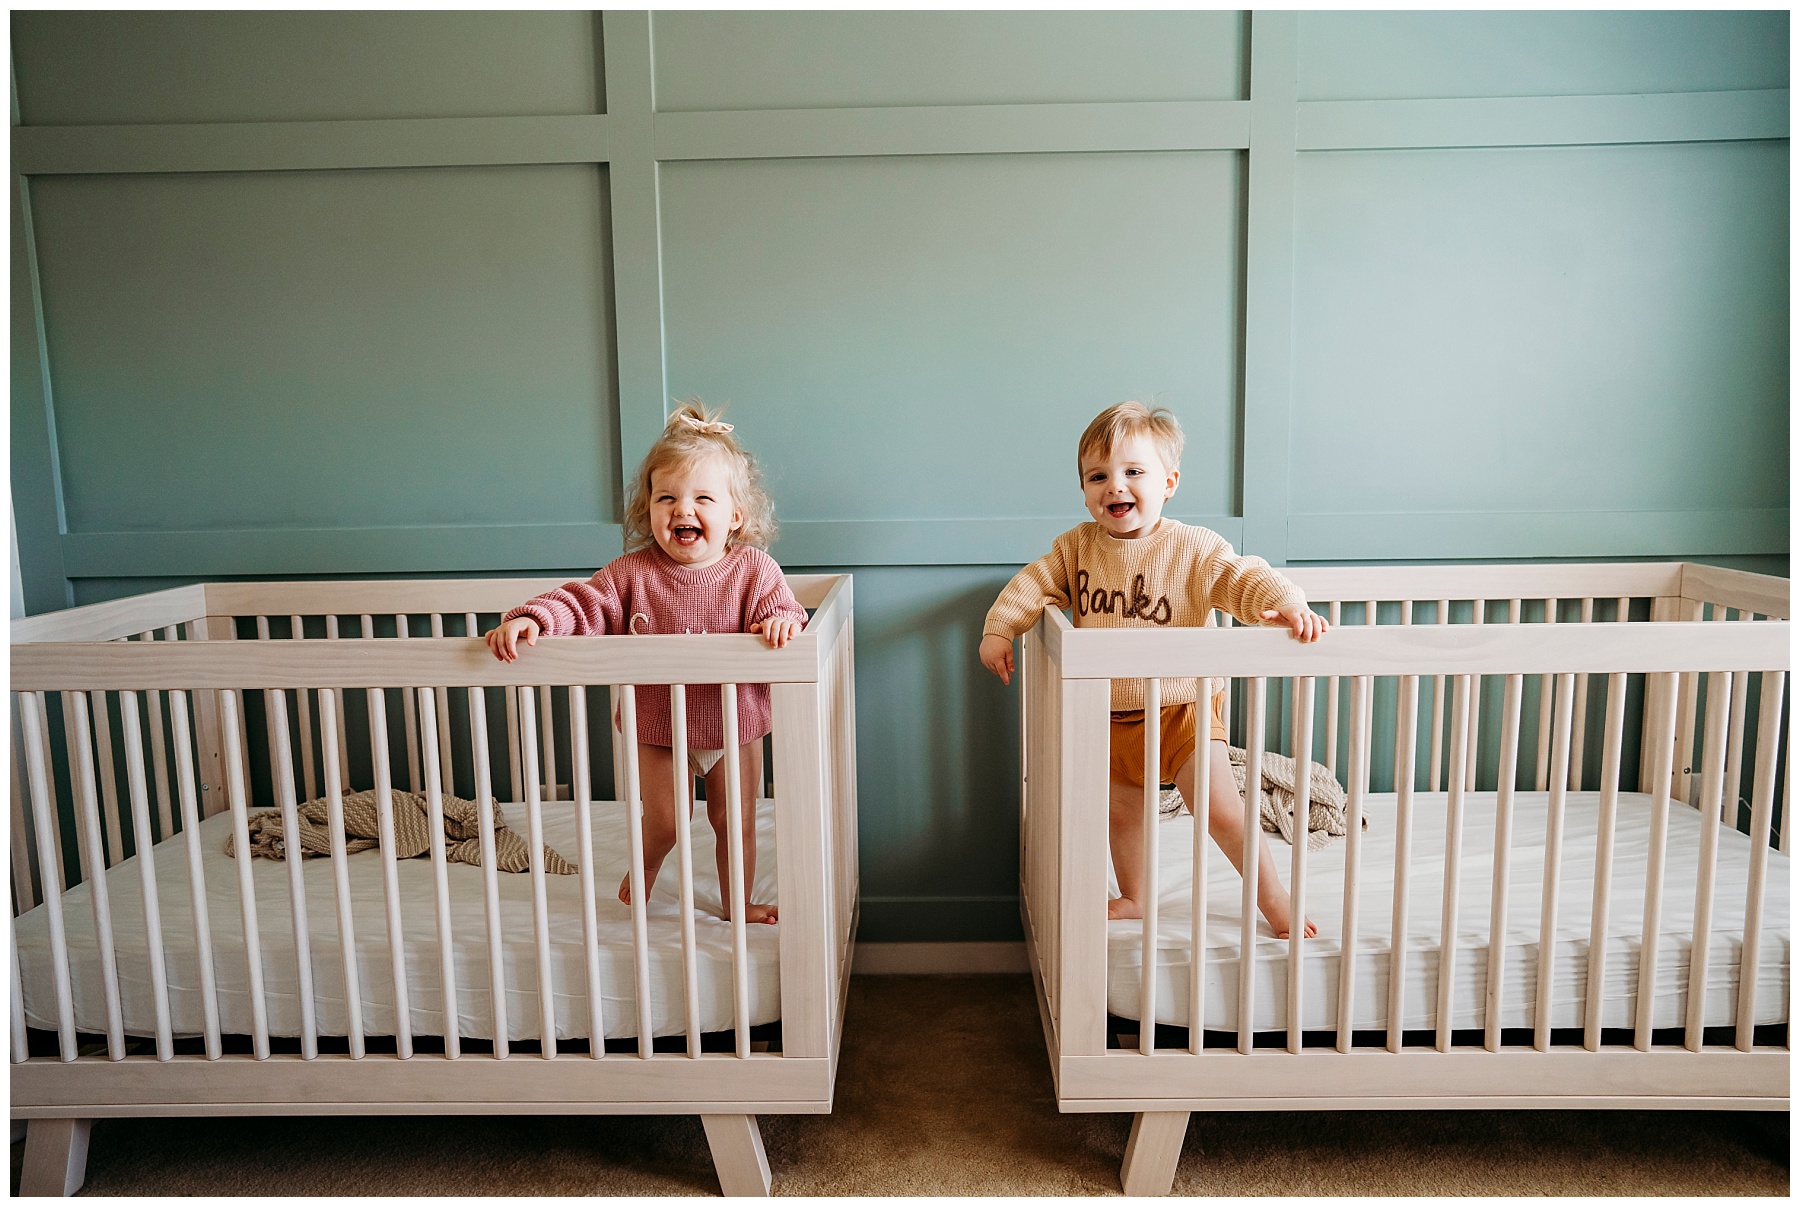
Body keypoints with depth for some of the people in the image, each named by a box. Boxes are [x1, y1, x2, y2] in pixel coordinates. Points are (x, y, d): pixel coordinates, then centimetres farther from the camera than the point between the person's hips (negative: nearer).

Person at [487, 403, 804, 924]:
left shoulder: (755, 570, -12)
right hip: (657, 728, 0)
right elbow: (581, 604, -15)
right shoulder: (632, 573, -11)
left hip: (734, 727, 1)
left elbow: (785, 611, -17)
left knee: (736, 820, 14)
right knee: (663, 821, 5)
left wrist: (780, 623, -41)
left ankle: (739, 902, 38)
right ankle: (643, 869, 41)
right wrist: (533, 619, -34)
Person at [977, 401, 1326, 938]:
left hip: (1182, 708, -4)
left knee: (1220, 809, -5)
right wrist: (998, 628, -9)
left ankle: (1275, 898, 17)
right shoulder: (1077, 546, -2)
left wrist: (1286, 603, -37)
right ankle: (1132, 900, 40)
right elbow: (1034, 584, 2)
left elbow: (1244, 579, -19)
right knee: (1121, 813, 18)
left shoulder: (1194, 548, -13)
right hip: (1112, 716, 4)